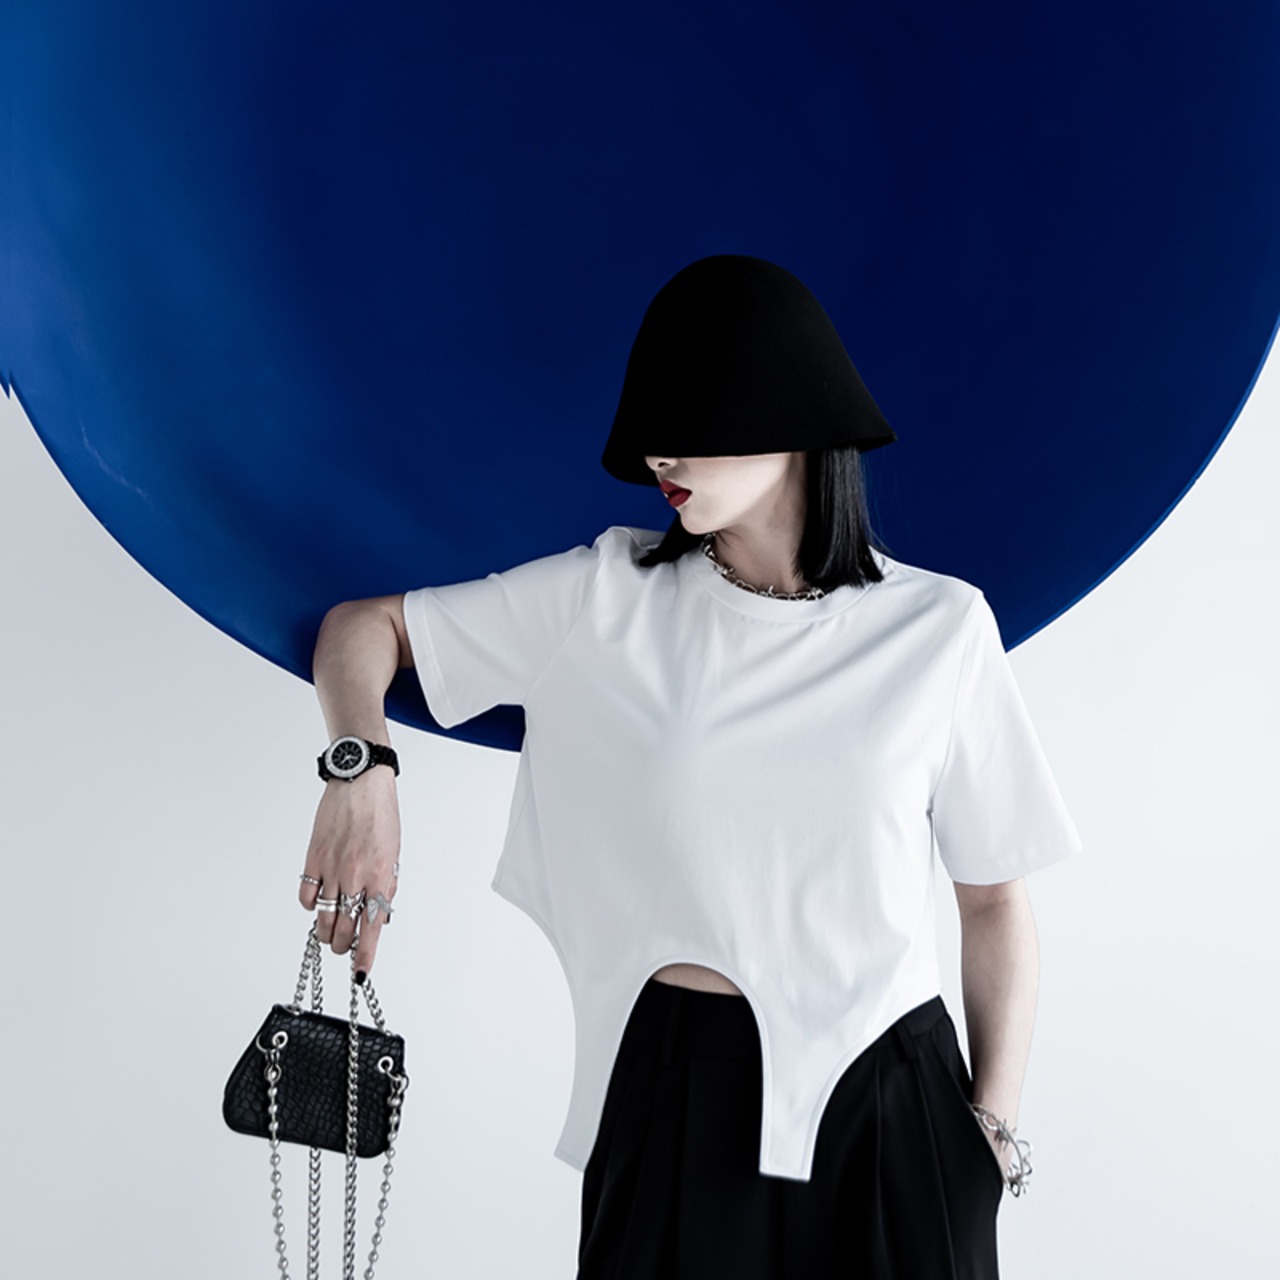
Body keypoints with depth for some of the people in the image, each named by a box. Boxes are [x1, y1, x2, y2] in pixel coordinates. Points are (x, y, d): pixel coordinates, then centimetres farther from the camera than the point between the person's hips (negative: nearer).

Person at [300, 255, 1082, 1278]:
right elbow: (362, 627, 2)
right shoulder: (613, 596, -2)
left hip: (894, 1094, 0)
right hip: (681, 1085, 1)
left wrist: (996, 1120, -5)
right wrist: (363, 774, -17)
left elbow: (997, 901, 1)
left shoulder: (939, 628, -4)